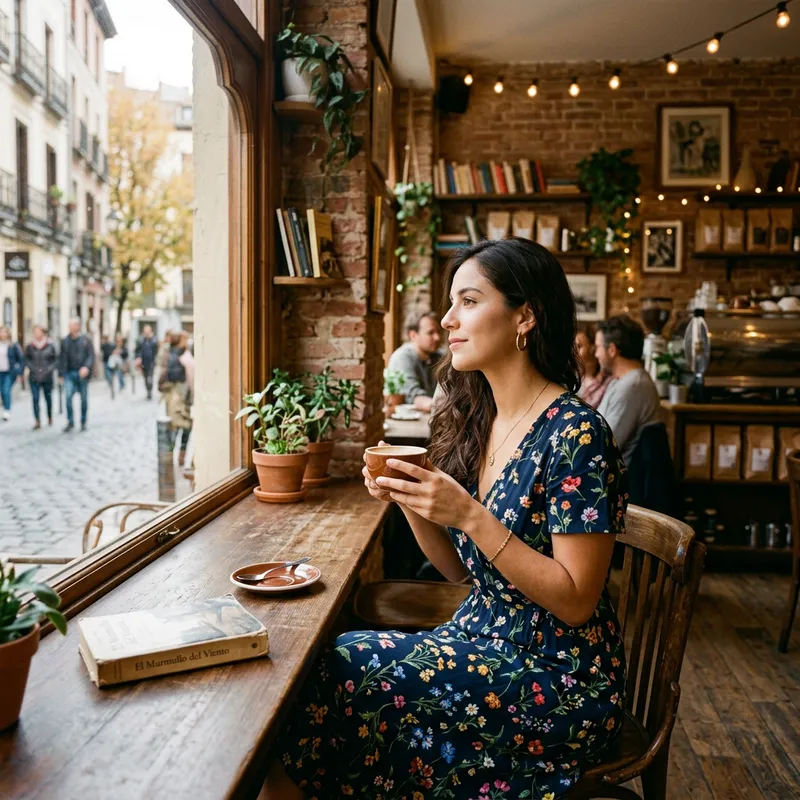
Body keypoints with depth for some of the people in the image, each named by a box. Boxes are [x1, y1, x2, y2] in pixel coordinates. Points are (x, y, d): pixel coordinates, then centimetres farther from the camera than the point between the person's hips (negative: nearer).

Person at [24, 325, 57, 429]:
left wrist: (50, 369, -7)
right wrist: (31, 367, -4)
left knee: (48, 397, 11)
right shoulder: (30, 345, 1)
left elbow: (55, 359, 4)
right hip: (34, 377, 0)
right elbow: (26, 358, 10)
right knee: (35, 399, -6)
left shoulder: (50, 345, -1)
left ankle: (50, 417, 30)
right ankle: (37, 421, -5)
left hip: (47, 376, 0)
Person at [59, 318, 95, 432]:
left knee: (84, 399, 6)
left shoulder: (86, 340, 2)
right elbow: (62, 358, 12)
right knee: (68, 397, -11)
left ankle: (83, 422, 18)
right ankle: (70, 422, -3)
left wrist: (87, 367, -21)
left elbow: (91, 356, -4)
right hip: (69, 373, 1)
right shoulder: (65, 341, 8)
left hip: (82, 374, -1)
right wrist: (61, 374, 10)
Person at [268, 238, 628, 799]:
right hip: (481, 641, 6)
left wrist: (470, 515, -26)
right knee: (333, 662, -11)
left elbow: (576, 601, -18)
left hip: (558, 688, -6)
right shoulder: (476, 421, 3)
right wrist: (409, 501, -9)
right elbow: (461, 569, 8)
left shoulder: (574, 434, -19)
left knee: (342, 673, -16)